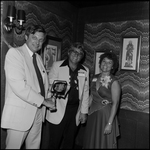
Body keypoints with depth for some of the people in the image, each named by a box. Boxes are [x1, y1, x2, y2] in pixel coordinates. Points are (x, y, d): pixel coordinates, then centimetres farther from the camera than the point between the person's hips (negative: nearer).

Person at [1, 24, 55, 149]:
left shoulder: (38, 57, 14)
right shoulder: (14, 52, -11)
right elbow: (18, 85, -22)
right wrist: (43, 101, -17)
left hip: (37, 111, 7)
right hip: (19, 113, -7)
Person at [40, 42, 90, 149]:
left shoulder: (85, 71, 9)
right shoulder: (57, 65, 1)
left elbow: (85, 92, 10)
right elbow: (50, 84, 0)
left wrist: (84, 112, 8)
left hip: (75, 112, 3)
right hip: (58, 111, -3)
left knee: (69, 143, 15)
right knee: (51, 143, 3)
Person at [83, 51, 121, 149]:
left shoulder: (114, 82, -14)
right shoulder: (95, 78, 3)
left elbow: (115, 104, -16)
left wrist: (109, 123, -19)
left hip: (105, 115, -5)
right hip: (93, 115, 5)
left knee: (103, 143, 10)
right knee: (90, 142, 18)